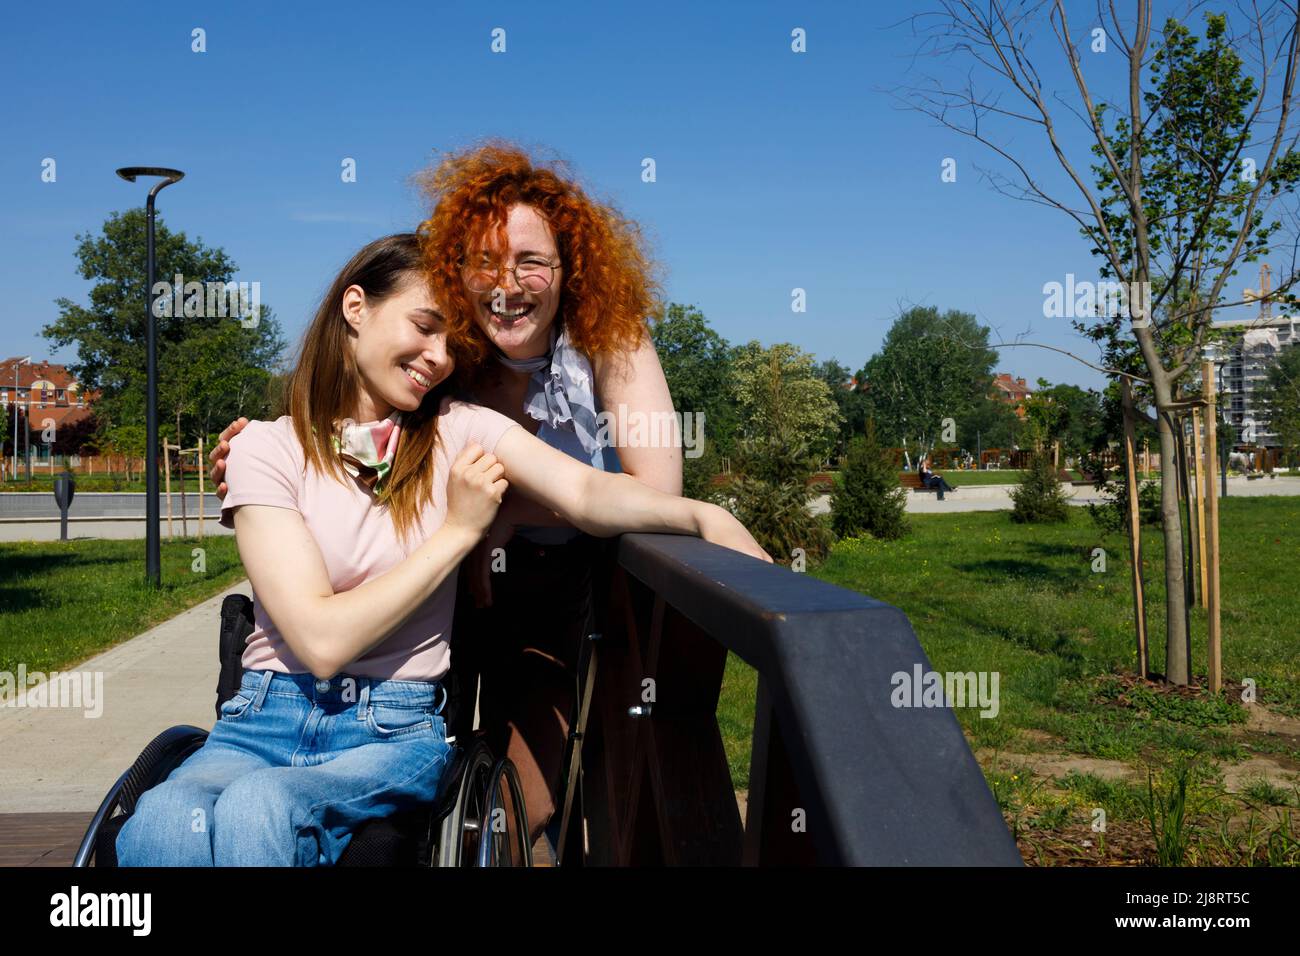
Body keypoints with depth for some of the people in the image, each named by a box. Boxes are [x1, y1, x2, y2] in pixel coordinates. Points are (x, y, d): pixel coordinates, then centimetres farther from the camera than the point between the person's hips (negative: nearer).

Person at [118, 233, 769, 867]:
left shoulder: (459, 431, 3)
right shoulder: (265, 448, -2)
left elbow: (588, 493, -17)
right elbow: (322, 640, -13)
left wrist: (703, 516, -36)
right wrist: (460, 530, -10)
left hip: (395, 729, 0)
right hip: (267, 717, 0)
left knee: (255, 810, -32)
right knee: (161, 822, -32)